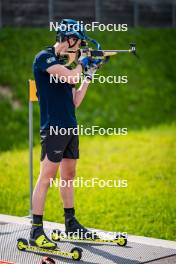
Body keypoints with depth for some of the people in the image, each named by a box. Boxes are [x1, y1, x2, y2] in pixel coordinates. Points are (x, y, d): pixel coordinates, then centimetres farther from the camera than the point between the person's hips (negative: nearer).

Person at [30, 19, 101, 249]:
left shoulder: (64, 64, 18)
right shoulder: (44, 57, -8)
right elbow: (71, 78, -22)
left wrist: (89, 75, 16)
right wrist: (82, 63, -2)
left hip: (70, 128, 9)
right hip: (54, 128, -9)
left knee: (69, 176, 15)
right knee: (46, 177, -10)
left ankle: (71, 223, 25)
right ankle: (36, 232, -10)